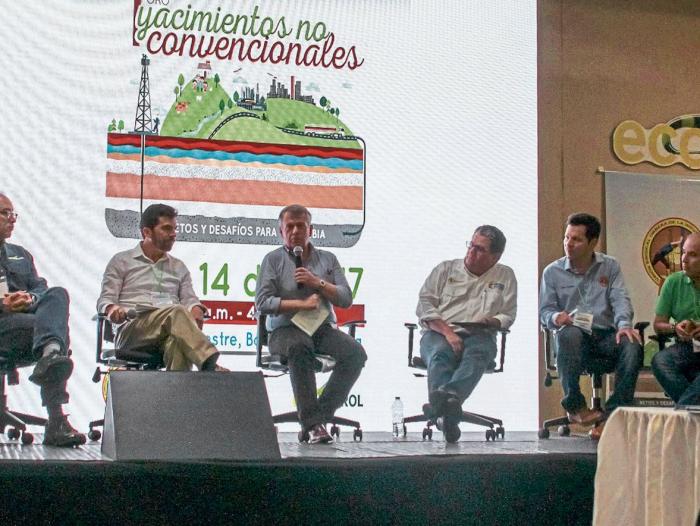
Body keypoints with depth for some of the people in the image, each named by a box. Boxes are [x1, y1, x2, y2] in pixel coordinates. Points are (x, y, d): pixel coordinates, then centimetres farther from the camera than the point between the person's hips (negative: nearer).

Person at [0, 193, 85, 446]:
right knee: (58, 329, -32)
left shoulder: (21, 255, 33)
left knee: (58, 294, -30)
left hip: (27, 315, 4)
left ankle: (50, 352, -60)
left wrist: (31, 299, -7)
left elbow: (41, 288, 19)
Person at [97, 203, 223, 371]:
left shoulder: (179, 267, 29)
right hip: (132, 329, -3)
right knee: (176, 312, -37)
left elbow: (189, 298, 18)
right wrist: (112, 309, -15)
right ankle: (210, 366, -54)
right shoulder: (121, 261, 19)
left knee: (178, 340, -39)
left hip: (172, 326, 3)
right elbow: (105, 300, 11)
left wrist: (196, 310, -8)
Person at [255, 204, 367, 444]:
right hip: (285, 329, -3)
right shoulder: (273, 259, 8)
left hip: (323, 327, 3)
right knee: (299, 347, -39)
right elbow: (262, 303, -5)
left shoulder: (327, 259, 17)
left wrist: (317, 283, -7)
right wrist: (301, 304, -10)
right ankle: (313, 423, -35)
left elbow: (346, 299, 6)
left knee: (355, 353, -26)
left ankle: (319, 415, -21)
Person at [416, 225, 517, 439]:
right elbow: (425, 303, 8)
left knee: (478, 353, -38)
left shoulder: (505, 276, 22)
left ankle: (444, 399, -66)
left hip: (479, 335, 0)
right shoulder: (445, 269, 19)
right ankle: (447, 411, -63)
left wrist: (491, 322, -6)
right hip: (439, 333, 0)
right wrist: (447, 331, -8)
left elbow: (508, 315, 19)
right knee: (440, 353, -37)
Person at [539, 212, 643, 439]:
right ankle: (575, 406, -26)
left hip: (606, 336, 2)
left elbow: (621, 300, 1)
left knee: (632, 345, -32)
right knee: (569, 334, -39)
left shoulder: (610, 266, 14)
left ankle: (610, 416, -30)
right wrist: (556, 317, -17)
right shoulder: (552, 272, 12)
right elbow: (545, 311, 8)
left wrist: (624, 324, -20)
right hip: (575, 339, -1)